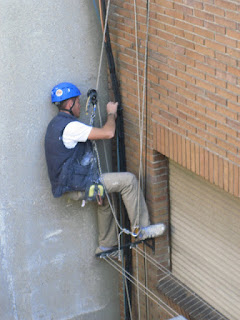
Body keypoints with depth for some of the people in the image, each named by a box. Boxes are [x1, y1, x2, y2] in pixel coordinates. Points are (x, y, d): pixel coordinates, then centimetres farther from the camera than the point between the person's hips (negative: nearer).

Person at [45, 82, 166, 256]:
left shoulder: (56, 124, 14)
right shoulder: (70, 126, -20)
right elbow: (108, 133, -23)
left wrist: (111, 116, 24)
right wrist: (111, 113, -3)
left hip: (71, 184, 11)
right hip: (78, 186, -11)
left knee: (106, 197, 31)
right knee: (129, 180, -9)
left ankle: (106, 245, 39)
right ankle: (141, 229, -1)